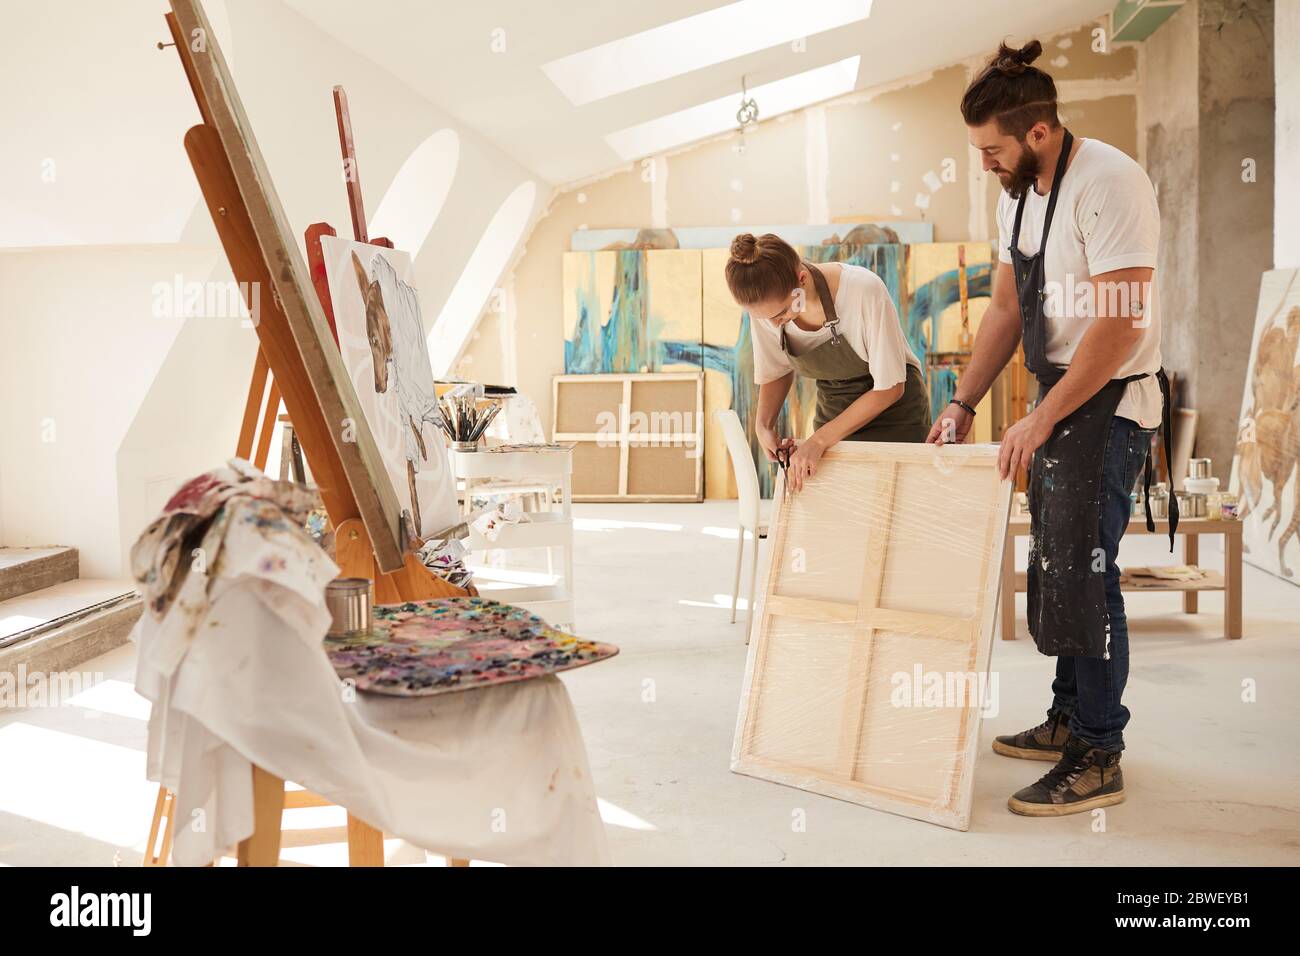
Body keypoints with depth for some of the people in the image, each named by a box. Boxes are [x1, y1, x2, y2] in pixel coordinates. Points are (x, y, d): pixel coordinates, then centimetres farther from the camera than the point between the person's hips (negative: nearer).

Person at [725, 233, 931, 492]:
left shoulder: (864, 291, -30)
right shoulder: (766, 304, -16)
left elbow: (889, 389, -21)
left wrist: (818, 440, -23)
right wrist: (763, 426, -15)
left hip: (893, 408, -4)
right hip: (832, 410, 4)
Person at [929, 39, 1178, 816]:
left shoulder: (1109, 183, -19)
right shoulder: (1018, 192, 8)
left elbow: (1120, 324, -24)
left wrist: (1040, 421, -22)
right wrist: (965, 403, 9)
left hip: (1110, 402, -9)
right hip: (1057, 398, 9)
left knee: (1081, 568, -8)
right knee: (1053, 563, 14)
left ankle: (1099, 759, 3)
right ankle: (1069, 719, 29)